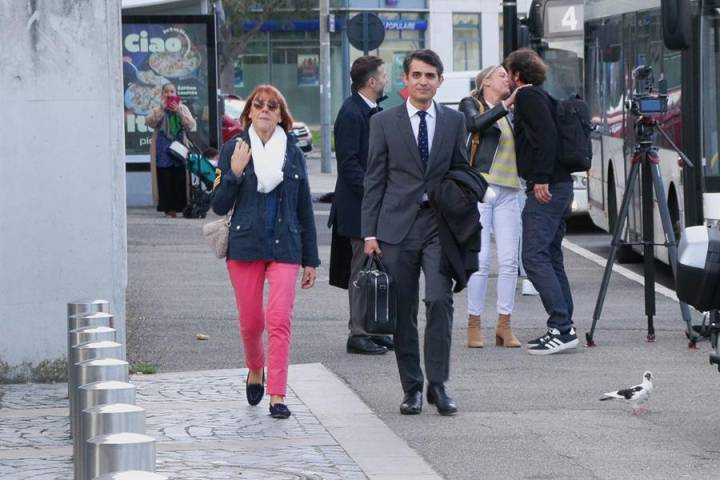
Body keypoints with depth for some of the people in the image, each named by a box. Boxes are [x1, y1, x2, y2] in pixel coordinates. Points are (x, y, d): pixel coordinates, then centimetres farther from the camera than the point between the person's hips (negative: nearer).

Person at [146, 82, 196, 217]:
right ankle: (167, 206, -6)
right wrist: (161, 109, -17)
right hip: (163, 149, -1)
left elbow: (190, 125, 0)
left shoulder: (183, 109, 12)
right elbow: (149, 122, -10)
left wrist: (179, 112, -11)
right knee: (164, 179, -7)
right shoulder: (157, 110, 9)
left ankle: (177, 206, -3)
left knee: (179, 178, -6)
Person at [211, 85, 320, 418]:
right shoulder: (234, 150, 3)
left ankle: (277, 396, -12)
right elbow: (220, 206, 0)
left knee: (280, 319, -12)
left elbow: (304, 209, 12)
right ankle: (255, 371, 36)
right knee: (251, 321, 5)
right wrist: (234, 173, -16)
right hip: (244, 246, 0)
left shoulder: (292, 154, 8)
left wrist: (310, 259, 10)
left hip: (285, 247, 0)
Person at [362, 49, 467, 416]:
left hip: (440, 224, 0)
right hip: (398, 225, 0)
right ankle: (412, 388, 11)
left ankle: (438, 384, -6)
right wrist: (369, 233, -2)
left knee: (440, 301, -14)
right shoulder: (384, 123, 5)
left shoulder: (454, 121, 10)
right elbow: (374, 180, 4)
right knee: (403, 312, 3)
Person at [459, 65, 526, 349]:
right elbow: (475, 124, -15)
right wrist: (506, 105, -23)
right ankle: (474, 325, -2)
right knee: (481, 259, -9)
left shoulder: (513, 112, 21)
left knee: (509, 261, -2)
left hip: (508, 193, 5)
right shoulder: (471, 104, 8)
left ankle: (504, 326, 3)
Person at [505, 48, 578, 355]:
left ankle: (562, 327, -18)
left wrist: (542, 179, -22)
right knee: (550, 257, 11)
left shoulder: (528, 96, -7)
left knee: (535, 256, -12)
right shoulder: (543, 97, 22)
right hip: (559, 186, 10)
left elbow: (546, 135, -20)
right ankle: (563, 328, 11)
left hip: (545, 188, -10)